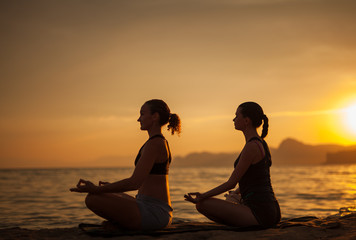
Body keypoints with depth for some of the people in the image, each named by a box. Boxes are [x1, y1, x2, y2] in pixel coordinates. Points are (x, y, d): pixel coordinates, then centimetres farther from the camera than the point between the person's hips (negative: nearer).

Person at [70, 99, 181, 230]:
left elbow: (134, 183, -22)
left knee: (92, 199, -16)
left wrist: (96, 189, -18)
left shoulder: (154, 143, -14)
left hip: (154, 213, -11)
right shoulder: (161, 142, 17)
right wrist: (111, 187, 28)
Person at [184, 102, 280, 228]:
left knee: (202, 204, -13)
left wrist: (203, 196, -6)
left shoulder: (252, 146, -15)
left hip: (259, 213, -10)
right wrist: (236, 193, 39)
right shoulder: (261, 143, 14)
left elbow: (231, 183, -13)